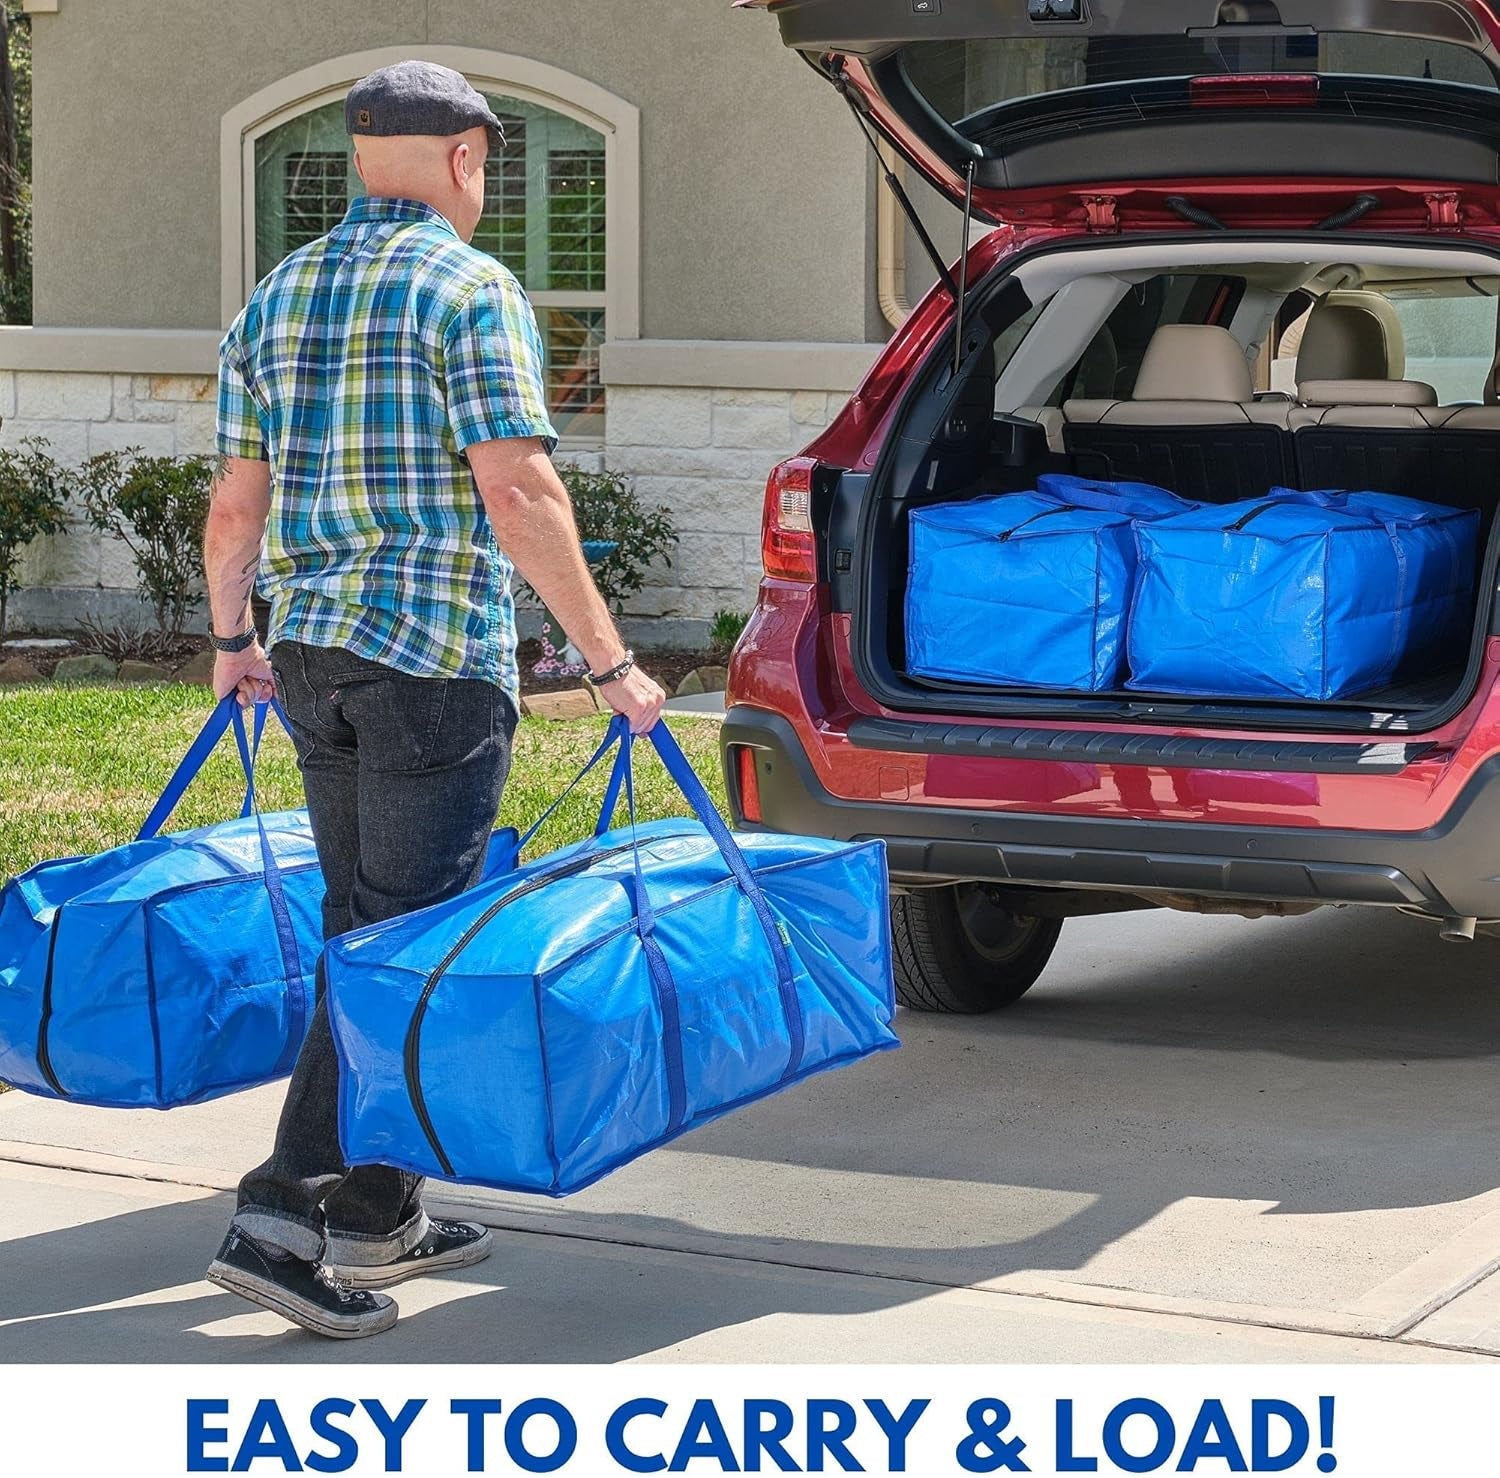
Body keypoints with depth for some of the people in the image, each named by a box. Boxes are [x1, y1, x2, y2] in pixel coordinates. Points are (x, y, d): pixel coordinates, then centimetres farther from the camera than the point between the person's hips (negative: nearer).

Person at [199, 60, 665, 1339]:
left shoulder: (275, 299, 13)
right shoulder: (469, 288, -8)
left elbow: (237, 501, 14)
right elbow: (515, 490, -16)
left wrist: (234, 640, 27)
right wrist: (609, 662, -13)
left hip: (313, 653, 7)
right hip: (438, 656, -7)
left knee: (364, 928, 14)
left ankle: (378, 1214, 19)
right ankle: (284, 1219, -10)